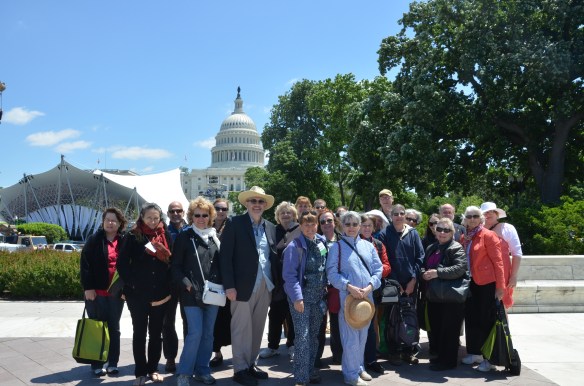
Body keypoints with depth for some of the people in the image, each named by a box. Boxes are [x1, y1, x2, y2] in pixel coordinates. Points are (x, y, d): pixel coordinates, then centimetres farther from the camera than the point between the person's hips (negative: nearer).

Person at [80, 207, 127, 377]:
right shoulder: (94, 240, -2)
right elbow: (85, 264, -7)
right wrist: (87, 287, -14)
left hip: (116, 293, 3)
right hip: (97, 292, -3)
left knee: (114, 328, 10)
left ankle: (112, 363, 19)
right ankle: (97, 365, 13)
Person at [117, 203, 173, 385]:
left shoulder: (166, 236, 3)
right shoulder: (132, 237, -4)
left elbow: (172, 261, 7)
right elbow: (122, 264, -4)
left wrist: (169, 287, 0)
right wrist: (130, 285, -10)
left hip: (160, 294, 2)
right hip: (138, 294, -2)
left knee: (156, 333, 11)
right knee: (139, 333, 7)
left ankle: (153, 369, 23)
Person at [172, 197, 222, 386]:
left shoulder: (215, 237, 10)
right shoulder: (184, 237, -1)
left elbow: (222, 263, 13)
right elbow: (176, 266, -2)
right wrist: (186, 284, -14)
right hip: (192, 293, -4)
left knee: (208, 334, 9)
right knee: (195, 333, -9)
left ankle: (202, 370, 22)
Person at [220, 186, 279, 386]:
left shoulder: (270, 227, 12)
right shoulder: (234, 223, -4)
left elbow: (274, 256, 13)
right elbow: (225, 256, -9)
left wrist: (275, 284, 5)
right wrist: (229, 285, -15)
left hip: (265, 286, 5)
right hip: (244, 285, -5)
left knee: (257, 328, 13)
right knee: (241, 328, 2)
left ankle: (251, 364, 26)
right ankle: (240, 368, 14)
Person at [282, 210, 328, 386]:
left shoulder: (322, 243, 5)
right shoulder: (295, 246, -12)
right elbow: (289, 274, -14)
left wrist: (325, 286, 8)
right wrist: (297, 297, -19)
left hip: (318, 296, 6)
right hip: (301, 296, -6)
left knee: (314, 335, 14)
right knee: (302, 336, -6)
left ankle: (310, 370, 27)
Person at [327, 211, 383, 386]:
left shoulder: (368, 245, 10)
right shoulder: (337, 246, -1)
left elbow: (378, 269, 6)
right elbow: (332, 272, -7)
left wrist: (370, 287, -9)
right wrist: (349, 286, -17)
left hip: (367, 296, 4)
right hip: (347, 296, -4)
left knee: (363, 334, 14)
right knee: (350, 336, -2)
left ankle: (359, 367, 29)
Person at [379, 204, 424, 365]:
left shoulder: (413, 233, 5)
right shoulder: (385, 234, -1)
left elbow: (420, 257, 2)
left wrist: (414, 279, -6)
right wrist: (394, 282, -8)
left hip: (411, 283, 2)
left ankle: (408, 351, 19)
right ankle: (394, 352, 12)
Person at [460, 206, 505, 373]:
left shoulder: (488, 235, -8)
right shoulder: (465, 237, 11)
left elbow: (498, 261, -12)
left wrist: (500, 286, -16)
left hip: (486, 283, -7)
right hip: (470, 283, 7)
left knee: (486, 319, -2)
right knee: (471, 317, 13)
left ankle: (490, 358, 7)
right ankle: (474, 353, 26)